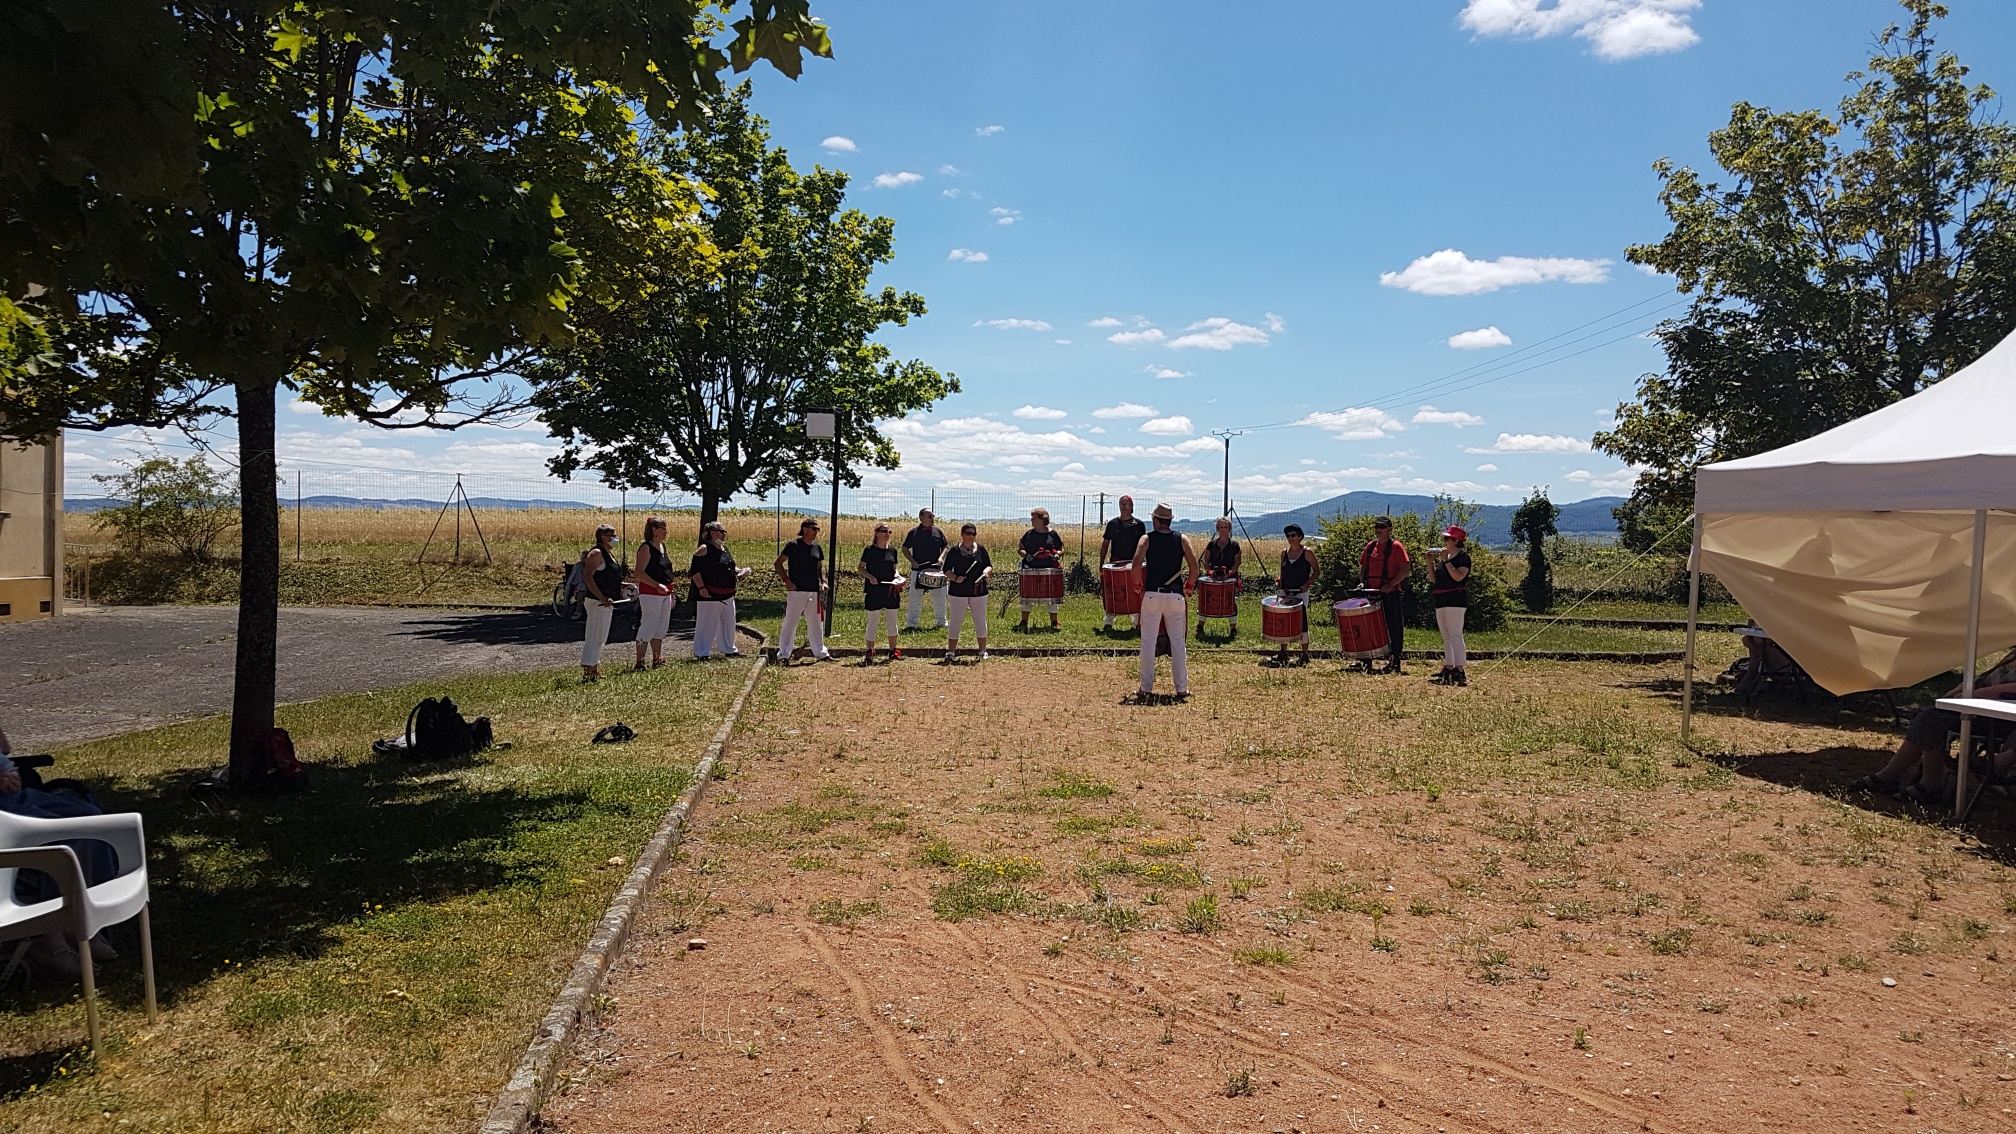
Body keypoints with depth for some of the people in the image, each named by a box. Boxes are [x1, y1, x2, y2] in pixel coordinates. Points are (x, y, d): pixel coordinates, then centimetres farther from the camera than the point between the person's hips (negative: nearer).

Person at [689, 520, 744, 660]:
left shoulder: (724, 548, 13)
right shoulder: (704, 549, -12)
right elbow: (695, 570, -16)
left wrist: (738, 571, 6)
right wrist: (701, 587, -22)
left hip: (727, 594, 9)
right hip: (710, 594, -9)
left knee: (728, 622, 16)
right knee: (706, 623, -3)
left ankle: (728, 649, 28)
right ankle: (701, 652, 5)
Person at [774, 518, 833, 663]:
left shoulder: (817, 547, 13)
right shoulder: (793, 545, -6)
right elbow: (778, 563, -5)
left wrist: (823, 582, 6)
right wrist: (786, 580, -13)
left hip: (814, 591, 6)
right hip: (796, 590, -6)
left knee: (816, 623, 13)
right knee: (790, 622, -1)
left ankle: (820, 652, 22)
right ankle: (784, 654, 5)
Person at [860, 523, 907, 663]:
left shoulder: (892, 551, 9)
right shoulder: (869, 550, -3)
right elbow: (861, 568, -1)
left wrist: (897, 577, -3)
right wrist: (870, 577, -18)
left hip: (891, 590, 4)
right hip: (874, 591, -4)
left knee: (892, 622, 9)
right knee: (872, 622, 1)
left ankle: (893, 651, 19)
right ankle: (869, 653, 9)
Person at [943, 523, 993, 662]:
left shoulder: (981, 550, 6)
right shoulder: (954, 550, 0)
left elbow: (989, 566, 10)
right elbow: (946, 570, 0)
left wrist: (986, 571, -13)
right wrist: (955, 578, -18)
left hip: (978, 591, 2)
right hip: (959, 591, -2)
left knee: (980, 621, 8)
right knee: (956, 621, 2)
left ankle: (983, 652, 18)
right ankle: (950, 652, 10)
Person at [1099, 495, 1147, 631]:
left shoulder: (1139, 525, 3)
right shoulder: (1112, 524, 4)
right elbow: (1105, 545, 8)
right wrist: (1101, 564, 3)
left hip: (1133, 564, 0)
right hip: (1115, 564, 0)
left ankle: (1138, 622, 13)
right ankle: (1108, 622, 9)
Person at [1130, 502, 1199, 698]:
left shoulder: (1147, 539, 0)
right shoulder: (1182, 539, 4)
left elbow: (1136, 564, -14)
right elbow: (1194, 566, -5)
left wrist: (1138, 585, 1)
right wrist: (1189, 586, 9)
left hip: (1152, 595, -1)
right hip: (1176, 596, 1)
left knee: (1148, 642, 6)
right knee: (1177, 642, 9)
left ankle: (1146, 687, 7)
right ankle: (1181, 688, 9)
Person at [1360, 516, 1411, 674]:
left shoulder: (1396, 546, -6)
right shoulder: (1370, 546, 13)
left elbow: (1405, 569, -12)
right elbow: (1363, 566, 22)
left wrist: (1390, 585, -20)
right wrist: (1362, 581, 4)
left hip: (1391, 593, -6)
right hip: (1372, 593, 6)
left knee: (1393, 627, -2)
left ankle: (1395, 662, 4)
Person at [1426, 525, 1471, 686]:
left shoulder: (1463, 557, -7)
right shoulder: (1445, 556, 17)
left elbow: (1458, 576, -22)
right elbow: (1434, 578, 17)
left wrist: (1446, 560, -20)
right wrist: (1431, 562, 5)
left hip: (1455, 600, -9)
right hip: (1441, 600, 9)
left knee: (1455, 635, -13)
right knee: (1446, 637, 13)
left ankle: (1459, 672, -16)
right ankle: (1448, 670, 19)